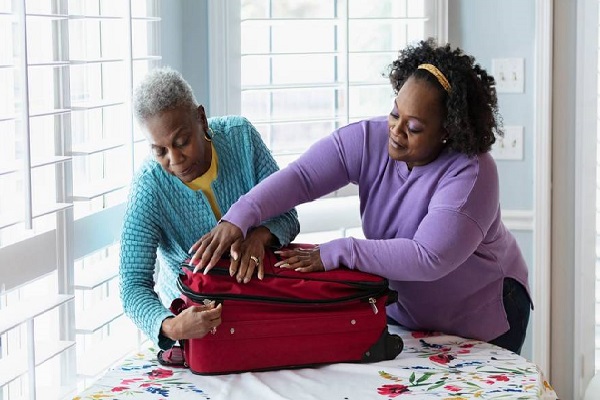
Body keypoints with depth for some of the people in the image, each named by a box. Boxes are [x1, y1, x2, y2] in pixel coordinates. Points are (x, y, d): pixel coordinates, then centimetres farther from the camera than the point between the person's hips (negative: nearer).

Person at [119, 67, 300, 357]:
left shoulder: (241, 136, -14)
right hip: (191, 309, -1)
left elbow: (286, 215, -8)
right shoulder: (149, 188, -22)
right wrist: (171, 327, -44)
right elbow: (133, 284, -22)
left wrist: (260, 235, -32)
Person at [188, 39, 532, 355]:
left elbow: (428, 257, -39)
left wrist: (336, 253, -40)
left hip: (482, 313, -4)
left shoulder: (471, 173, -31)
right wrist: (239, 218, -41)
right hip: (403, 308, 4)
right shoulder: (370, 140, -18)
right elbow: (300, 177, -25)